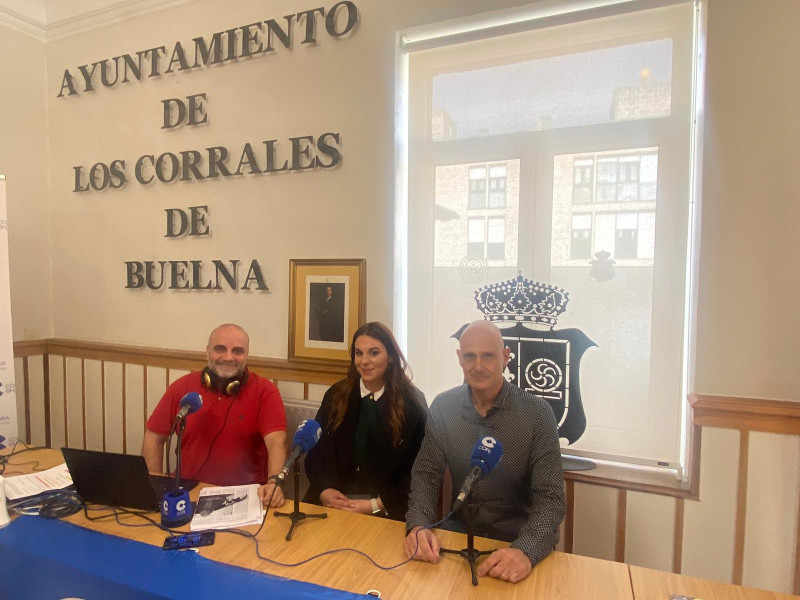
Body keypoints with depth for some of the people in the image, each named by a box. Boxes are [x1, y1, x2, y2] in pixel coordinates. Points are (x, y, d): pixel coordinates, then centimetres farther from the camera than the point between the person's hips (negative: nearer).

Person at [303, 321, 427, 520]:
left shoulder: (413, 403, -3)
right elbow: (315, 450, 8)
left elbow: (418, 468, -3)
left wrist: (377, 504, -12)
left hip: (386, 510, -3)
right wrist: (324, 490, -9)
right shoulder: (336, 395, 6)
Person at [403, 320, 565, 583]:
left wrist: (526, 551, -34)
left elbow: (550, 498, -17)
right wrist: (417, 524, -23)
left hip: (519, 540, -1)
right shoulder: (443, 407, -7)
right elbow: (425, 475, -4)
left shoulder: (537, 414, -16)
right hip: (460, 529, 1)